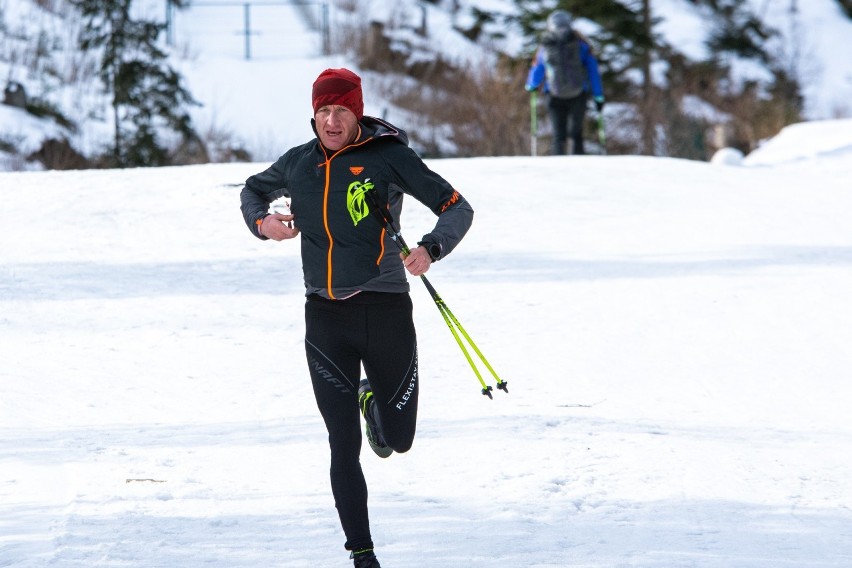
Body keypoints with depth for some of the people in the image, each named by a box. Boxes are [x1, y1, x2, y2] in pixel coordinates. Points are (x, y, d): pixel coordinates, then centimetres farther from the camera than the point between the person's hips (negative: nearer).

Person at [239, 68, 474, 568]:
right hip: (326, 318, 2)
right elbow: (253, 190, 28)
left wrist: (430, 249, -24)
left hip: (386, 311, -2)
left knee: (397, 439, 9)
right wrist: (261, 220, 4)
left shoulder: (388, 156, -5)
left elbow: (458, 208, -4)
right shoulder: (297, 164, 7)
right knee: (344, 445, -4)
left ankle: (372, 400, 43)